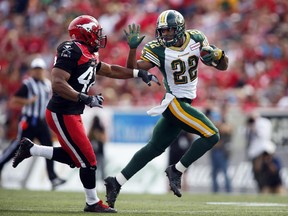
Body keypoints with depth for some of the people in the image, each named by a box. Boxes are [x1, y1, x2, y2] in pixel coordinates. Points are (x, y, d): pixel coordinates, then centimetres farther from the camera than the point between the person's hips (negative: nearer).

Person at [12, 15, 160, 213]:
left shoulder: (89, 55, 11)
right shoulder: (72, 51, -19)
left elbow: (111, 71, 25)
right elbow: (58, 84, -26)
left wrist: (139, 73, 21)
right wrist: (87, 99, -29)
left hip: (71, 113, 10)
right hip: (62, 115, -10)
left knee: (74, 158, 20)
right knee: (88, 161, -2)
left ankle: (30, 149, 27)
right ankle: (93, 203, 13)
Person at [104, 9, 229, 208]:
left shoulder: (196, 40, 2)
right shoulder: (158, 50, -11)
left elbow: (223, 66, 6)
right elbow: (132, 69, -17)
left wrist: (217, 54, -16)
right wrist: (133, 48, -31)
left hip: (183, 104, 6)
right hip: (174, 102, -6)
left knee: (154, 149, 8)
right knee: (211, 135, -15)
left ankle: (116, 182, 12)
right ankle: (176, 171, -5)